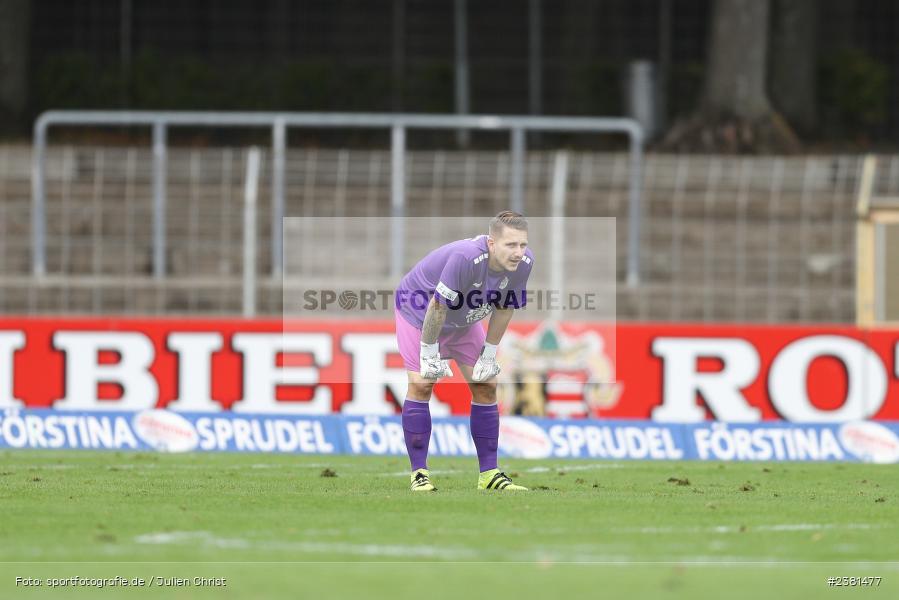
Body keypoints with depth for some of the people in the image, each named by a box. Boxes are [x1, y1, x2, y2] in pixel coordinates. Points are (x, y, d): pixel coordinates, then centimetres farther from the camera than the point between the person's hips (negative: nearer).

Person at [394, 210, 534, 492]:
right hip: (418, 310, -6)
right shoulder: (466, 258, -43)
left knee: (485, 385, 1)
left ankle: (489, 474, 7)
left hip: (463, 321, 6)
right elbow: (437, 305, -33)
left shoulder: (524, 262, -23)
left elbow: (504, 307, -7)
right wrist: (429, 354, -25)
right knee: (421, 384, -16)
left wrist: (489, 355, -2)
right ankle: (419, 474, -9)